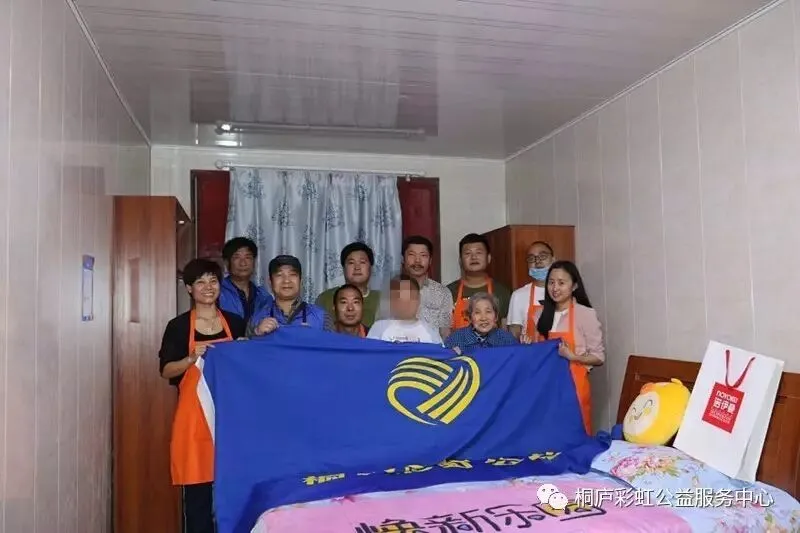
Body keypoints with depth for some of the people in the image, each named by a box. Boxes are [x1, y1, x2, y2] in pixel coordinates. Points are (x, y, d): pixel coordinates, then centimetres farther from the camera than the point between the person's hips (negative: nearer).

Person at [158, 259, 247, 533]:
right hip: (195, 414, -2)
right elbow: (166, 371, -1)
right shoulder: (178, 326, 1)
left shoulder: (236, 322, 8)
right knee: (197, 490, 0)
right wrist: (192, 359, -16)